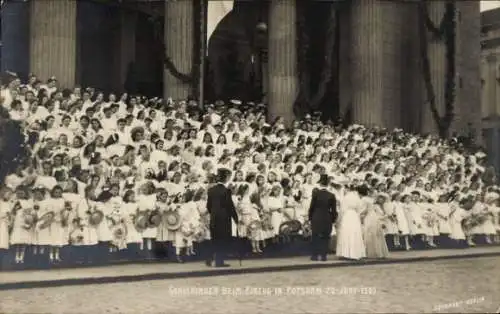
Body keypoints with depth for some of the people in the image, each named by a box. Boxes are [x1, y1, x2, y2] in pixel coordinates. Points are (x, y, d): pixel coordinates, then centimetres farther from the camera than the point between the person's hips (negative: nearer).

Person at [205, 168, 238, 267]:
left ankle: (210, 258, 10)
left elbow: (208, 205, 9)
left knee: (215, 240, 17)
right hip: (224, 219, -6)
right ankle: (219, 262, 7)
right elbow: (230, 206, -12)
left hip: (214, 218, 6)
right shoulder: (226, 191, -14)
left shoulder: (211, 190, 5)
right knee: (223, 240, 4)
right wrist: (236, 218, -3)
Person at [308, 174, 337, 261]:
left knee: (315, 237, 8)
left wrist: (310, 217, 5)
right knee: (325, 238, 7)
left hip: (316, 218, -1)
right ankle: (323, 255, 6)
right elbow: (333, 210, 0)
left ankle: (315, 255, 7)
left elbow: (312, 206, -5)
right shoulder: (331, 195, -3)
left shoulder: (315, 193, -7)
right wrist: (333, 219, 10)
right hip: (327, 219, 1)